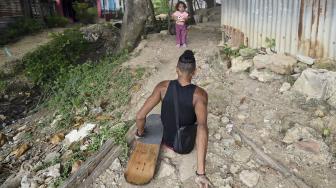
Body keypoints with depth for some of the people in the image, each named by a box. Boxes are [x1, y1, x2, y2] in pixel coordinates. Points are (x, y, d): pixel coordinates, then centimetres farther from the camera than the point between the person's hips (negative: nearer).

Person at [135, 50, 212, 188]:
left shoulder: (163, 86, -22)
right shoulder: (199, 94, -27)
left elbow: (140, 116, -24)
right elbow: (202, 129, -41)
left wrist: (140, 133, -1)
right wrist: (201, 172, -42)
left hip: (165, 140, 2)